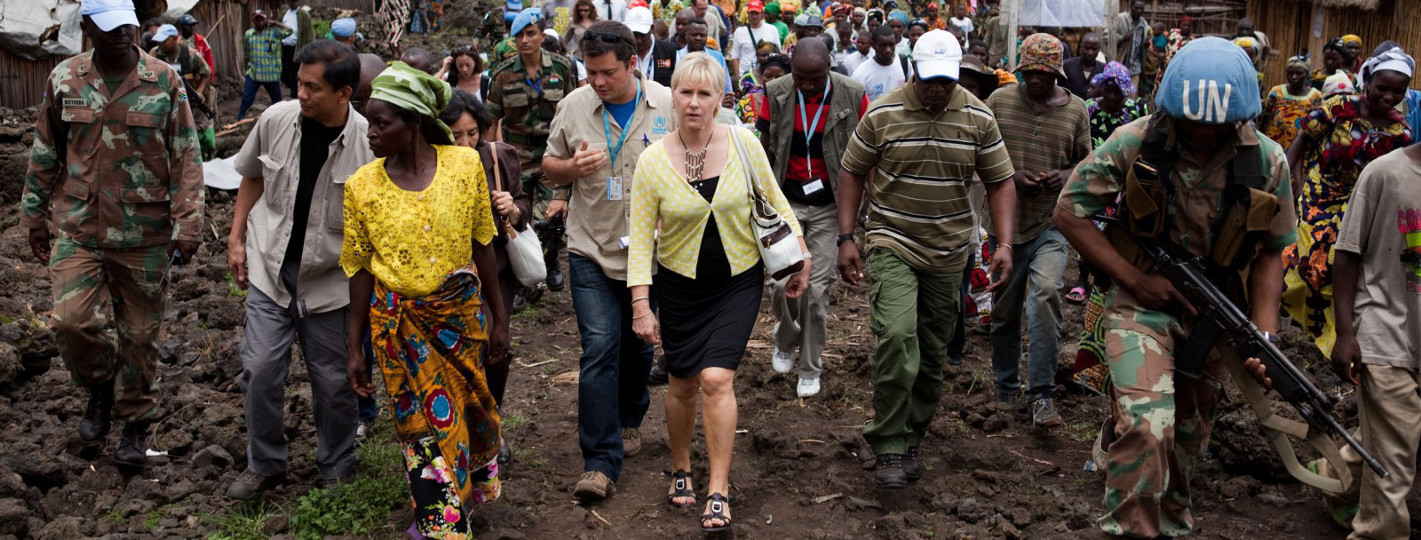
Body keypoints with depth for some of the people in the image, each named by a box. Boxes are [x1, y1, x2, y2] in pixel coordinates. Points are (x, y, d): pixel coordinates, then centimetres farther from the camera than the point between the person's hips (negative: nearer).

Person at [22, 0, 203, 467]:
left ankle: (136, 423, 27)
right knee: (70, 321, -11)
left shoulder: (164, 82, -6)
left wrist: (187, 225, -11)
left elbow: (186, 159, -5)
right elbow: (44, 156, 10)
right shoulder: (64, 80, 0)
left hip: (145, 236, -1)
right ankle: (100, 385, 21)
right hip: (78, 230, 2)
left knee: (140, 334, 7)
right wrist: (35, 218, 13)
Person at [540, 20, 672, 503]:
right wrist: (572, 167, -16)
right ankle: (600, 463, -6)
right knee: (599, 349, -9)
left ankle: (628, 421, 43)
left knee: (639, 345, 17)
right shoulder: (575, 105, -4)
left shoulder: (667, 105, -5)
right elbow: (549, 167, 7)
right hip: (592, 250, -1)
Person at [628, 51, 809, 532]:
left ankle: (718, 493, -3)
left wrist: (801, 258, 2)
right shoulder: (653, 160, -10)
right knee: (683, 384, 9)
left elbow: (774, 202, 5)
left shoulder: (743, 144, -8)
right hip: (680, 285, 1)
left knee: (716, 379, -13)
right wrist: (640, 304, -11)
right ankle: (680, 470, 35)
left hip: (739, 281, -1)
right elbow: (640, 237, -7)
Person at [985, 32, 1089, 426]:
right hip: (1008, 221, 1)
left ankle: (1041, 394, -13)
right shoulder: (1000, 101, 2)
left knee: (1045, 294, -22)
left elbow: (1085, 160, 13)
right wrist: (1010, 176, -12)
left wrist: (1066, 175, -9)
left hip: (1051, 223, -1)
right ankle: (1006, 387, 31)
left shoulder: (1075, 110, 4)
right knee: (1005, 311, 11)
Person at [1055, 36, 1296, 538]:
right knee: (1146, 425, -24)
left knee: (1187, 434, 19)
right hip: (1143, 303, -3)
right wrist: (1135, 279, -15)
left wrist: (1264, 335, -10)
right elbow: (1070, 212, -10)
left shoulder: (1268, 161, -9)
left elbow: (1268, 252, 1)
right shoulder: (1135, 144, -17)